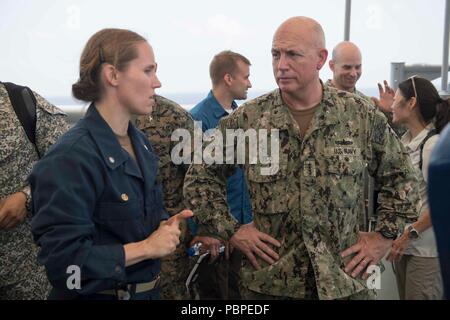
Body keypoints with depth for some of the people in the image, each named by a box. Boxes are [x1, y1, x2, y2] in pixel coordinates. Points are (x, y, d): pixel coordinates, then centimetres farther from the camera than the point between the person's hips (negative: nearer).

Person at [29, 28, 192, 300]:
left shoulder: (141, 143, 3)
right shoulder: (72, 157, -24)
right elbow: (63, 259, -27)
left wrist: (166, 225, -5)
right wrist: (147, 247, -21)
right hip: (99, 293, -8)